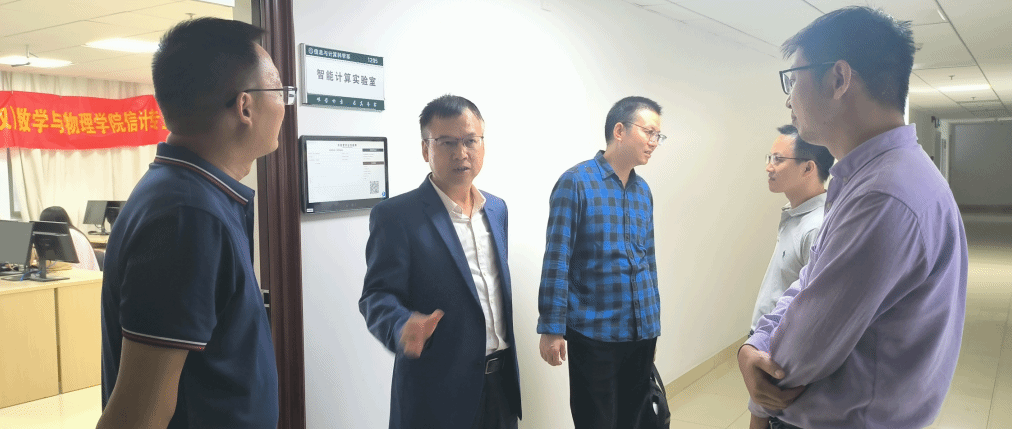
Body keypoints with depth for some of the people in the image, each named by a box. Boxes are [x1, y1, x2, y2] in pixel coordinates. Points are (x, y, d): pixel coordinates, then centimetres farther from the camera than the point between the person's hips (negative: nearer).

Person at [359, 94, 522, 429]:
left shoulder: (497, 209, 8)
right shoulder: (396, 216, -12)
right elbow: (377, 296, -13)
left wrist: (509, 365, 16)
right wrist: (403, 327, -35)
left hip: (502, 382, 6)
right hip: (438, 392, -5)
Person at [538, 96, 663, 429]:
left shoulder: (643, 190, 9)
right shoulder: (576, 182, -10)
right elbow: (557, 260, -13)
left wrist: (653, 323, 17)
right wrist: (551, 328, -15)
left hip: (642, 332, 6)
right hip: (594, 333, -6)